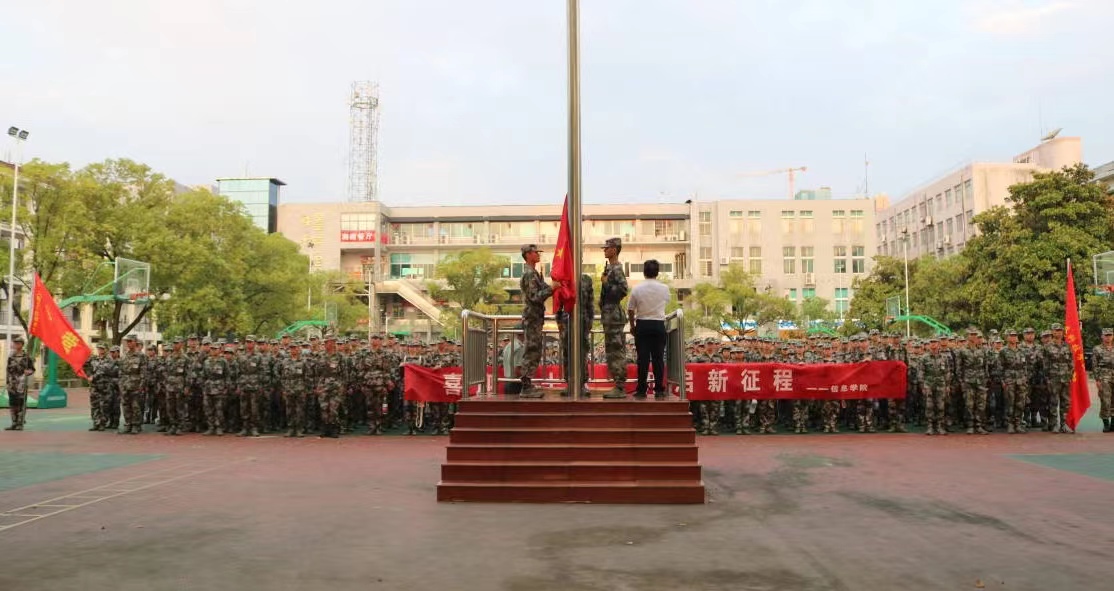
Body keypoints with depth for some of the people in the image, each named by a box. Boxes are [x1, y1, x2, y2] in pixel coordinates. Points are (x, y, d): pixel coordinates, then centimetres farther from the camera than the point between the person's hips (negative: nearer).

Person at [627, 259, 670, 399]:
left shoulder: (637, 289, -4)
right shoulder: (664, 288, -2)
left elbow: (630, 310, 2)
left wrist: (632, 325, 17)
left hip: (642, 325, 0)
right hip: (659, 325, 1)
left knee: (643, 358, 2)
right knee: (658, 358, 4)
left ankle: (641, 390, 3)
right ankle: (659, 390, 5)